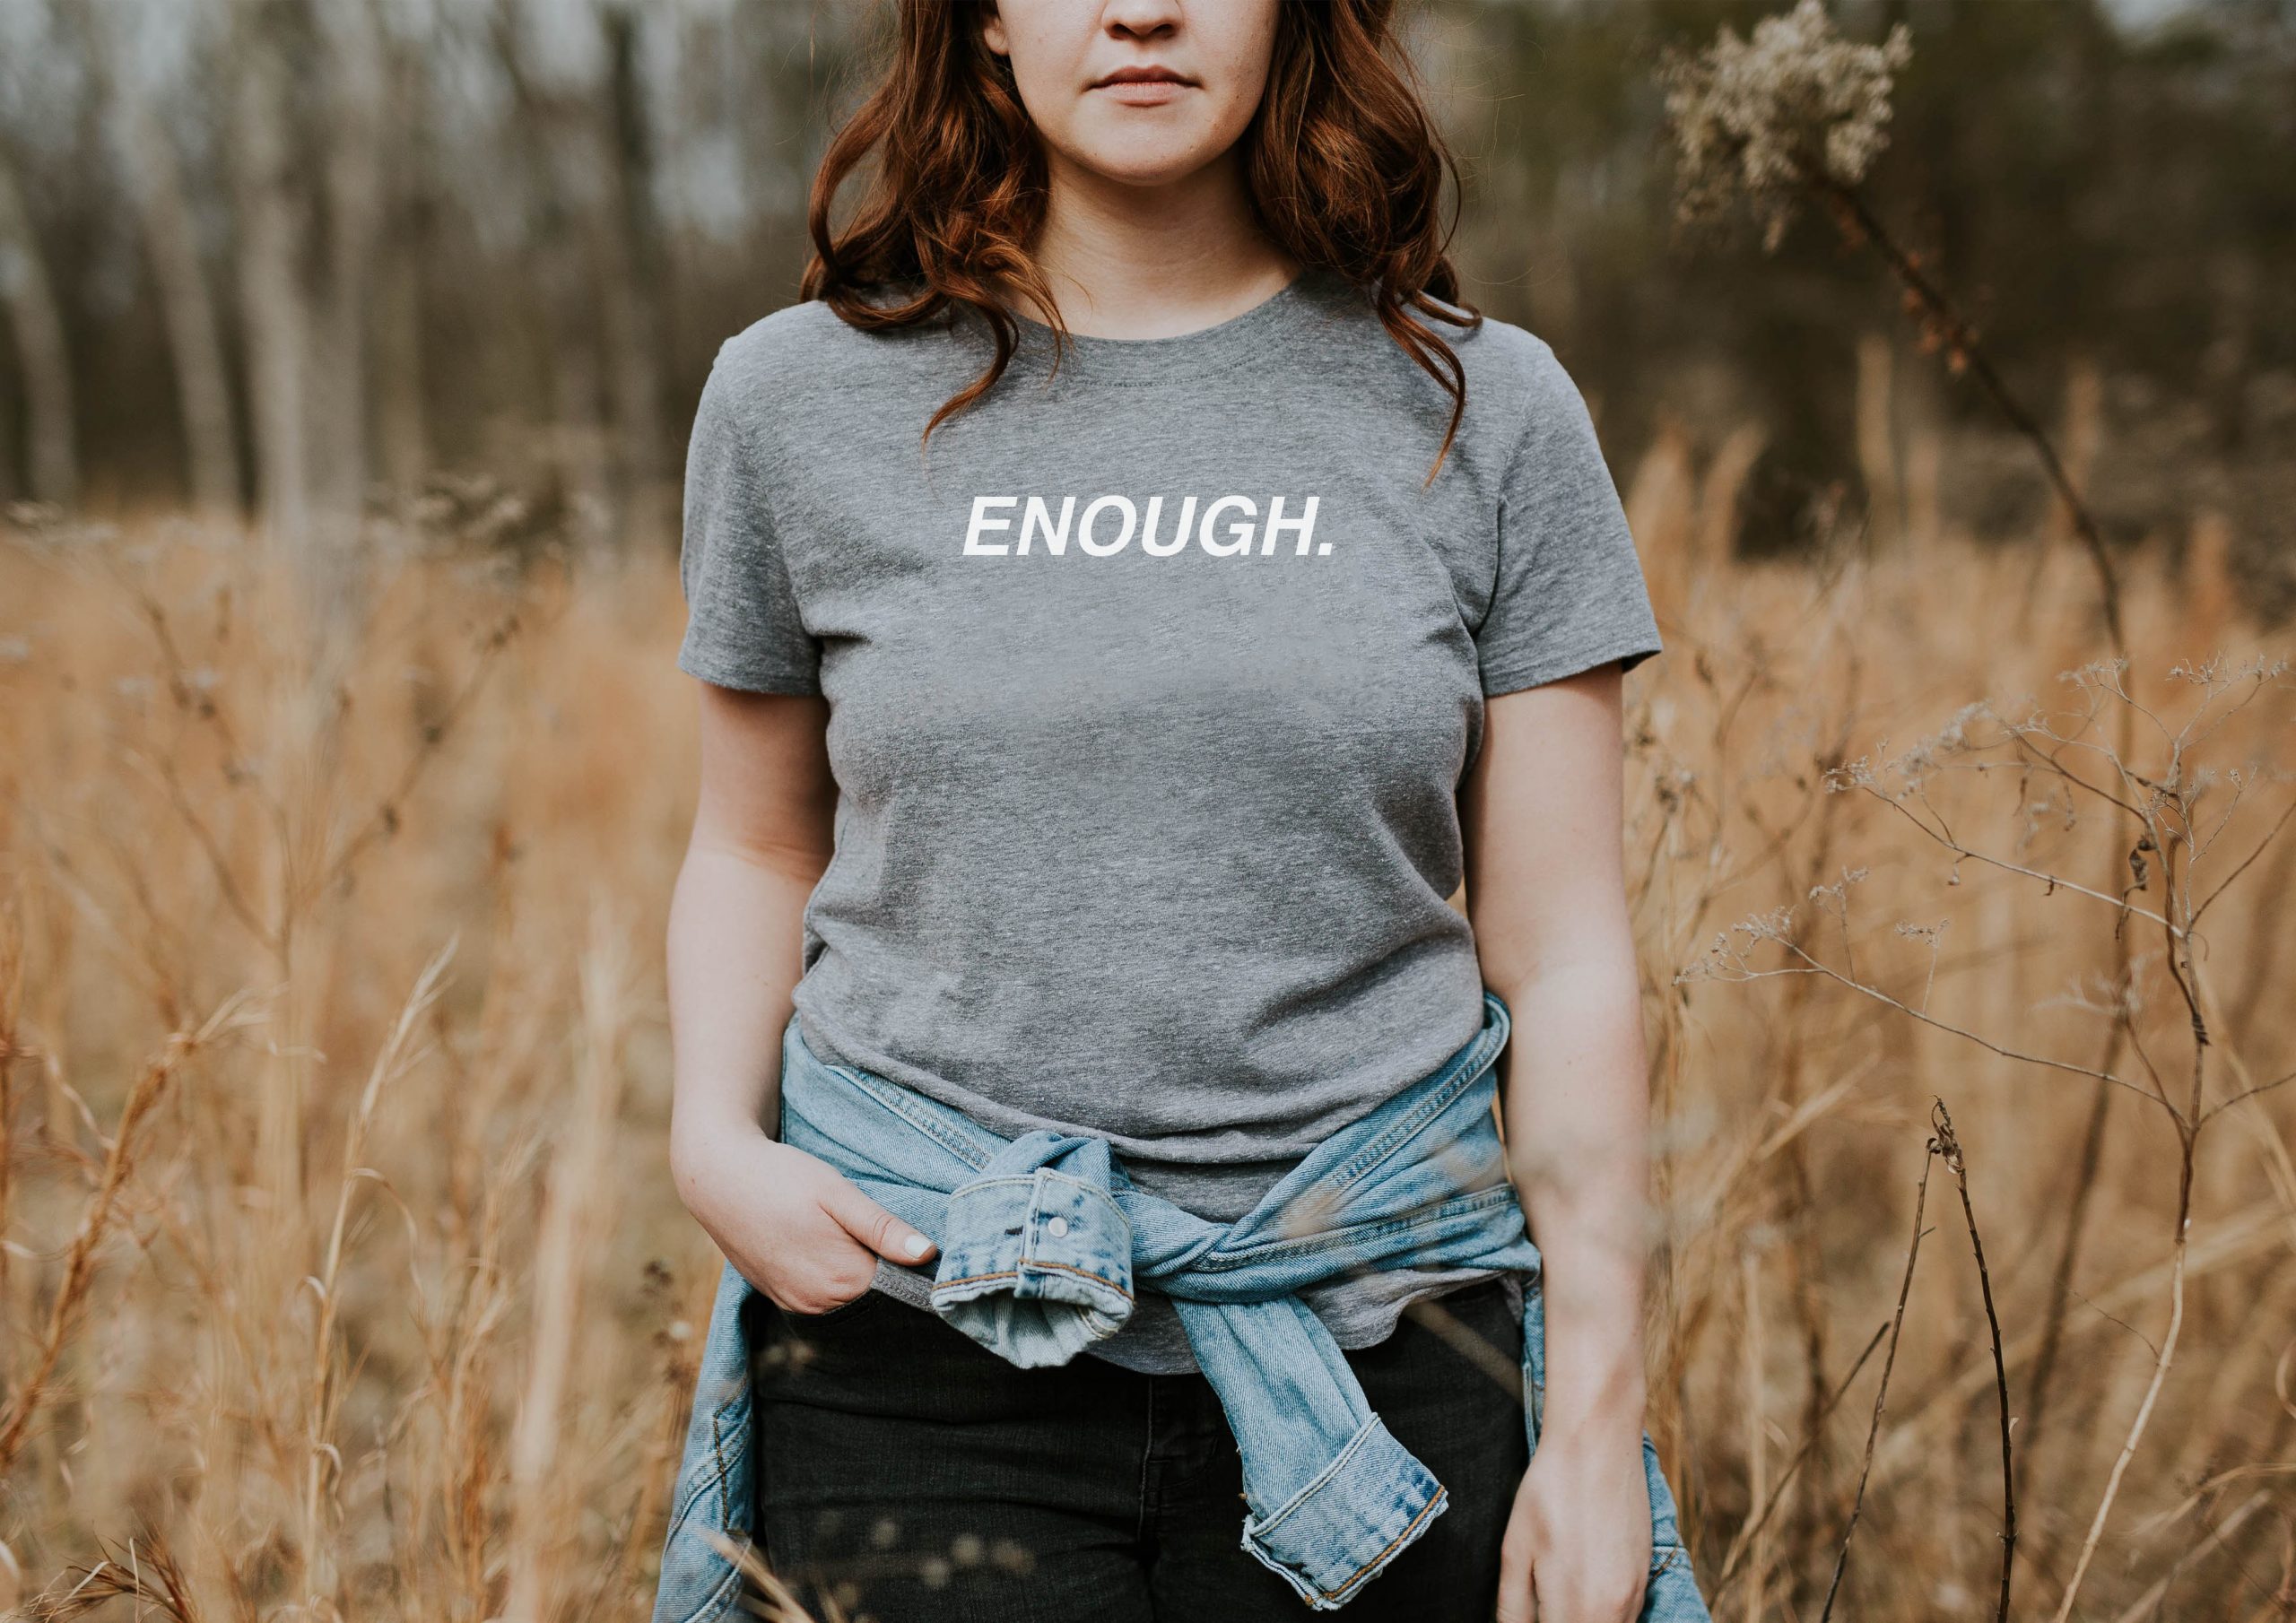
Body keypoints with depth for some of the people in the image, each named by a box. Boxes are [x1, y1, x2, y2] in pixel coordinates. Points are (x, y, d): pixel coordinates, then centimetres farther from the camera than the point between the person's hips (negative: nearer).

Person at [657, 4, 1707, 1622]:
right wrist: (715, 1137, -5)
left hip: (1371, 1351, 0)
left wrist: (1599, 1421, -2)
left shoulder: (1483, 409, 1)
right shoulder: (801, 398, 3)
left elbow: (1568, 959, 0)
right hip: (922, 1361, 0)